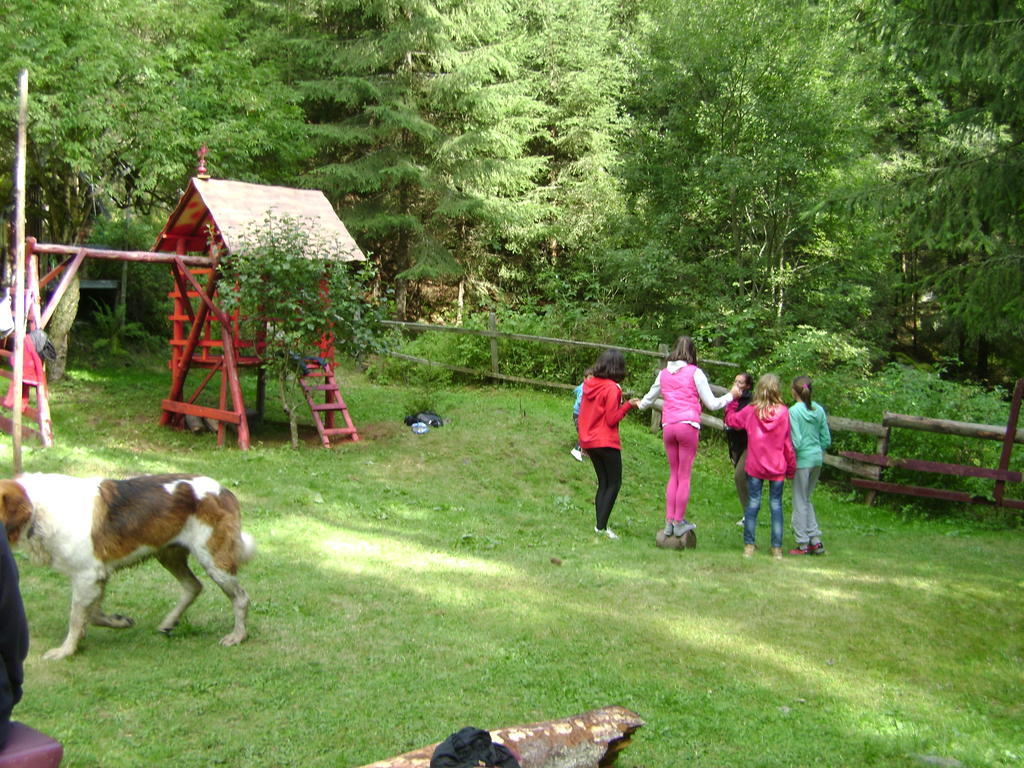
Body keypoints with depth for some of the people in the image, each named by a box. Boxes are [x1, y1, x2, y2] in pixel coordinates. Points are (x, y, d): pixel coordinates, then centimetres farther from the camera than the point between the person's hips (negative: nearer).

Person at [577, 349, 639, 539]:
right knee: (614, 483, 3)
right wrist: (627, 405, -9)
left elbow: (582, 412, 11)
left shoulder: (589, 384, 6)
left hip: (588, 442, 7)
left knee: (603, 483, 15)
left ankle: (600, 525, 12)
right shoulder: (612, 389, -16)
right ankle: (601, 526, -3)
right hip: (606, 442, -7)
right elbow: (612, 419, -16)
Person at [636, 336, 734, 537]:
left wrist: (639, 405, 48)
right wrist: (731, 396, 17)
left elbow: (649, 399, 26)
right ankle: (679, 522, 7)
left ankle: (669, 521, 12)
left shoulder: (663, 373, 12)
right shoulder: (695, 372, 0)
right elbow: (711, 404, 0)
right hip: (688, 425, -4)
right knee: (684, 475, 3)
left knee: (674, 474, 14)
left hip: (668, 427, 4)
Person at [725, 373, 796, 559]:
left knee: (753, 504, 6)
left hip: (755, 467, 0)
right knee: (776, 505, 6)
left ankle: (749, 545, 7)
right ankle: (777, 548, 7)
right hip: (777, 468, 0)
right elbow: (788, 443, -2)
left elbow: (730, 420, 11)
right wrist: (791, 468, 8)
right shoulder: (783, 412, -7)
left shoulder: (751, 411, -6)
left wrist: (732, 397, 18)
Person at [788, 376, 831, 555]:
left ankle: (803, 544, 8)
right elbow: (826, 440, 7)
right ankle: (815, 541, 16)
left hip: (802, 459, -6)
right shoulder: (819, 410, 4)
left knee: (800, 502, 4)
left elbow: (796, 441, -17)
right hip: (817, 459, 6)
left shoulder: (794, 411, -13)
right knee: (806, 499, 19)